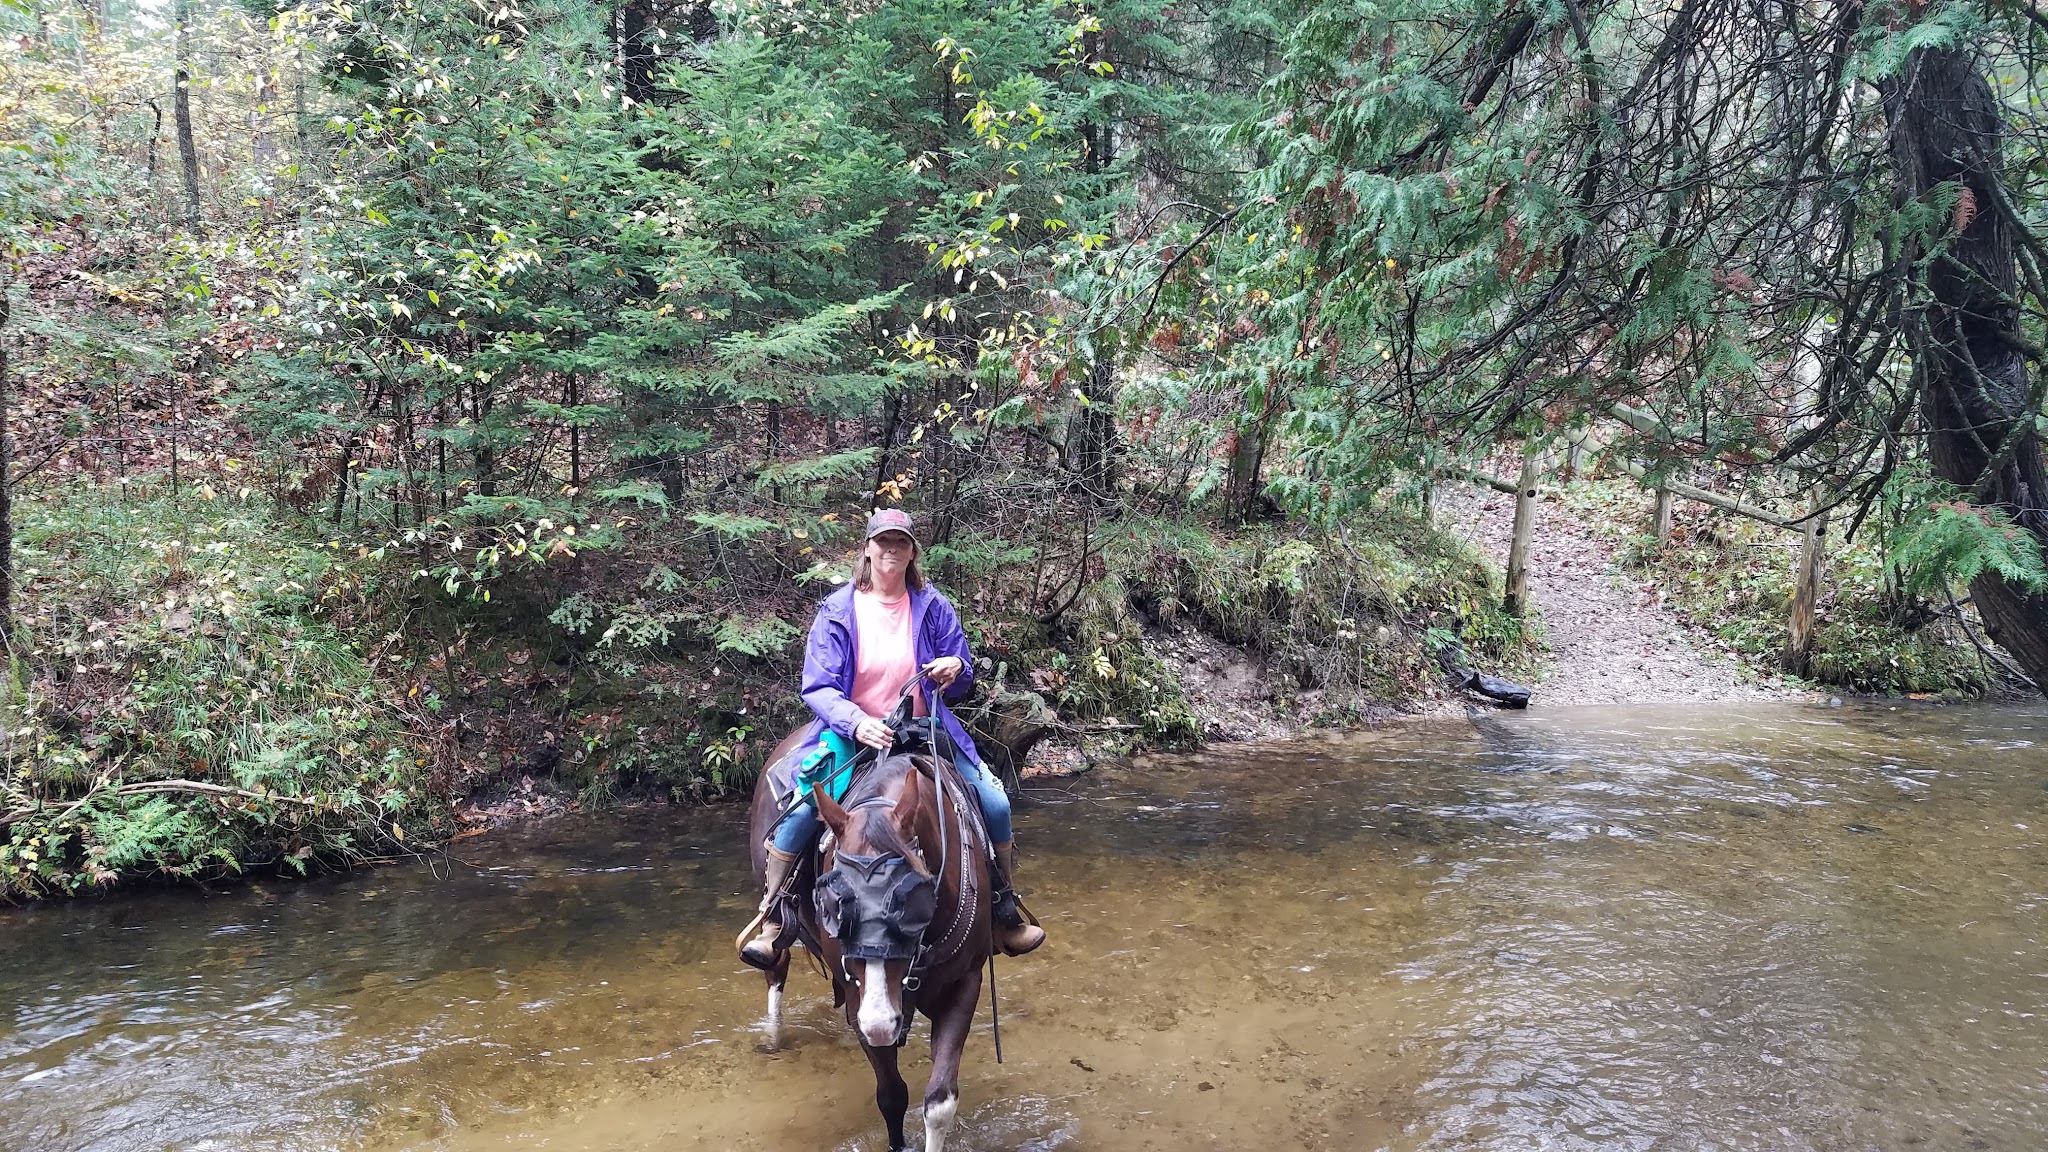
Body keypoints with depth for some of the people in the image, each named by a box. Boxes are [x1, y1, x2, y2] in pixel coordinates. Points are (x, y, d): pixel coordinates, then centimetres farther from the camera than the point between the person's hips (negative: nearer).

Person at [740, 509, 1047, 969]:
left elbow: (961, 684, 7)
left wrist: (955, 670, -19)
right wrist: (857, 723, -30)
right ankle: (771, 923, -5)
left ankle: (1006, 916, 13)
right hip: (853, 732, -2)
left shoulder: (933, 606, 1)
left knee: (995, 804, -10)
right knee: (801, 812, -26)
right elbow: (818, 687, -10)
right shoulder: (837, 610, -5)